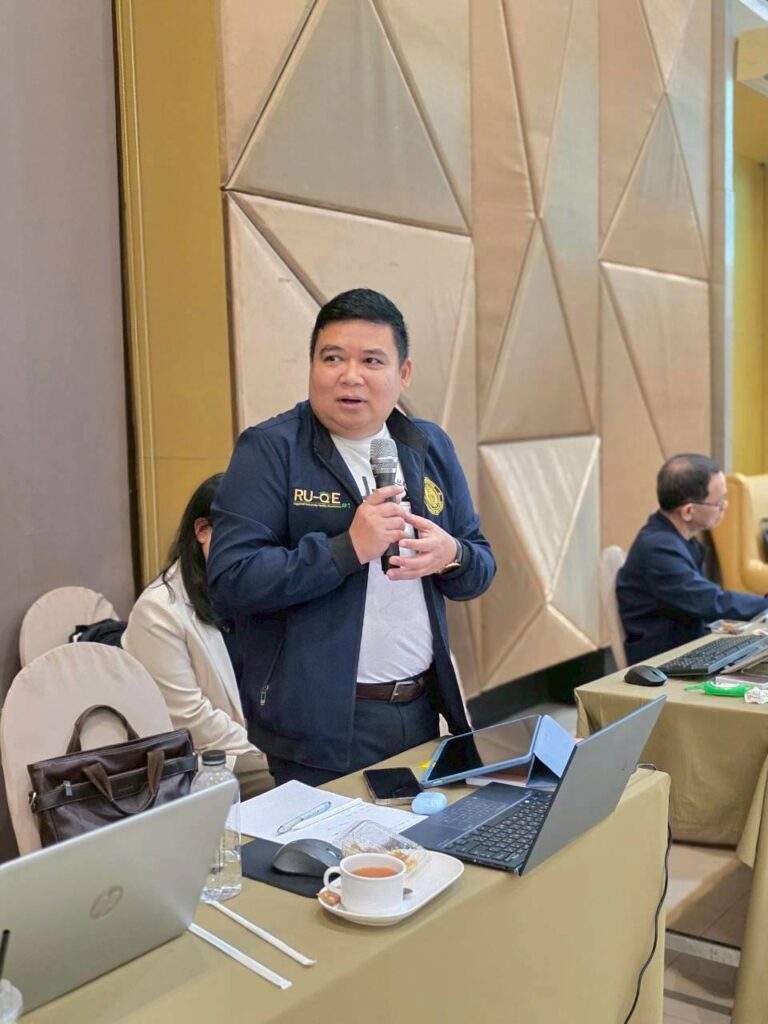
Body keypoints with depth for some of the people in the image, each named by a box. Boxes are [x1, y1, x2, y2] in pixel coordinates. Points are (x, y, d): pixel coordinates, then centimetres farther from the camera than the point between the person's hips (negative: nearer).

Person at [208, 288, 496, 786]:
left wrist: (451, 555, -12)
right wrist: (348, 548, -24)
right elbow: (230, 580, -17)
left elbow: (481, 565, 11)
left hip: (422, 709, 6)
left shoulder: (430, 446, 7)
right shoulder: (270, 449, -9)